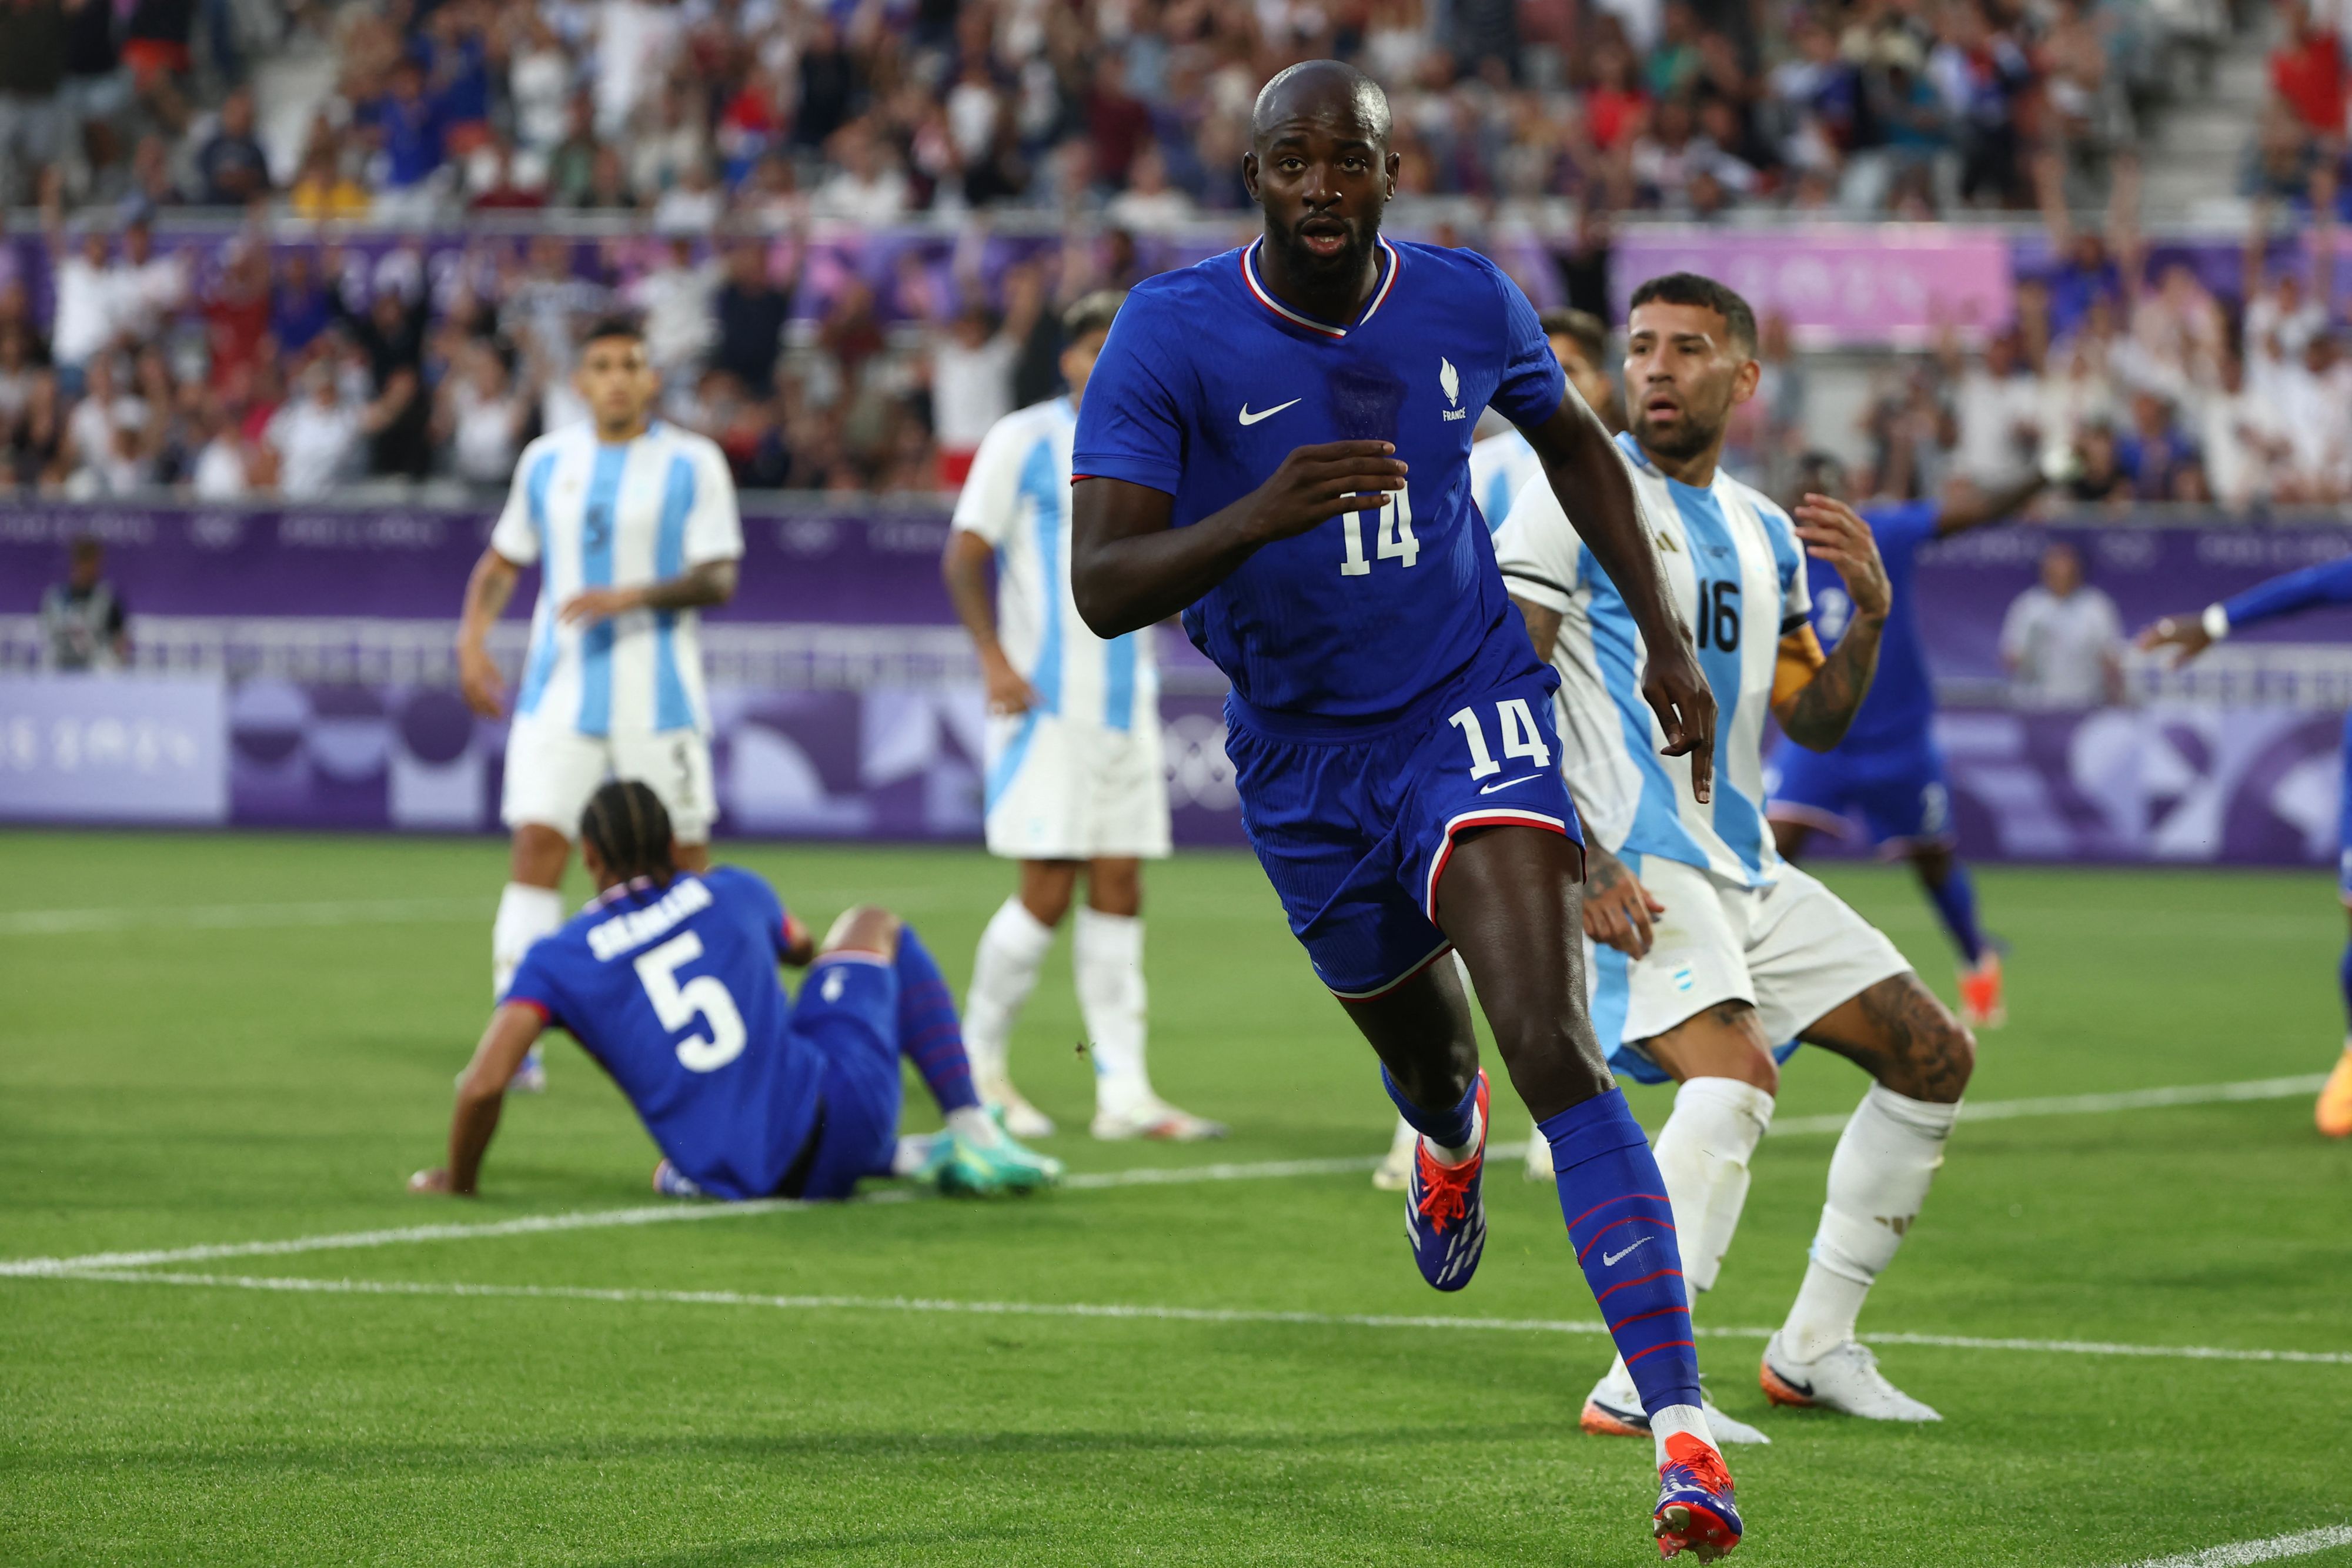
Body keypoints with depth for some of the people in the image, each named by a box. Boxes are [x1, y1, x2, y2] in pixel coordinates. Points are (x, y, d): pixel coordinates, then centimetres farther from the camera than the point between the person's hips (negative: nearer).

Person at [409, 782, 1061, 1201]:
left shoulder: (557, 961, 1)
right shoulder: (733, 892, 7)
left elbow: (483, 1085, -12)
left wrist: (459, 1181, 8)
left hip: (741, 1184, -1)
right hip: (839, 1111, 1)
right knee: (873, 925, 29)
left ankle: (908, 1158, 21)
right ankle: (971, 1131, 20)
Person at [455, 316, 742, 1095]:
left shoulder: (692, 463, -1)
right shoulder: (546, 460, 8)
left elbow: (718, 579, -7)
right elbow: (502, 561, 18)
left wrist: (632, 597, -22)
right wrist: (473, 635, 2)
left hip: (659, 700, -2)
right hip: (559, 698, 2)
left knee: (683, 862, 2)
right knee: (535, 848, -10)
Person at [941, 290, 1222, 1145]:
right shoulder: (1023, 440, -3)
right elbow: (965, 555, -5)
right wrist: (994, 658, -15)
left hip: (1125, 701, 5)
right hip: (1045, 699, -5)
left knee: (1118, 891, 2)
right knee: (1047, 890, -8)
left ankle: (1124, 1092, 2)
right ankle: (978, 1067, 9)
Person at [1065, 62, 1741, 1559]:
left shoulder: (1467, 302, -8)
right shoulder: (1171, 336, -17)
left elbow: (1571, 439, 15)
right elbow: (1101, 590, -25)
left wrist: (1667, 638, 11)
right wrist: (1260, 516, -43)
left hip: (1470, 702, -1)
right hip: (1301, 752, 1)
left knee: (1555, 1054, -21)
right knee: (1422, 1047, 22)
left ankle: (1682, 1423, -28)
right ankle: (1449, 1136, 64)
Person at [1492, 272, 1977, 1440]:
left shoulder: (1769, 537, 16)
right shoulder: (1579, 502, -7)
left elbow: (1814, 721, 20)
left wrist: (1868, 615, 1)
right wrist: (1577, 858, -21)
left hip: (1746, 871, 9)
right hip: (1630, 871, -9)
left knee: (1934, 1054, 9)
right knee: (1735, 1071, -30)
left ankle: (1814, 1347, 16)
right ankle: (1640, 1386, -30)